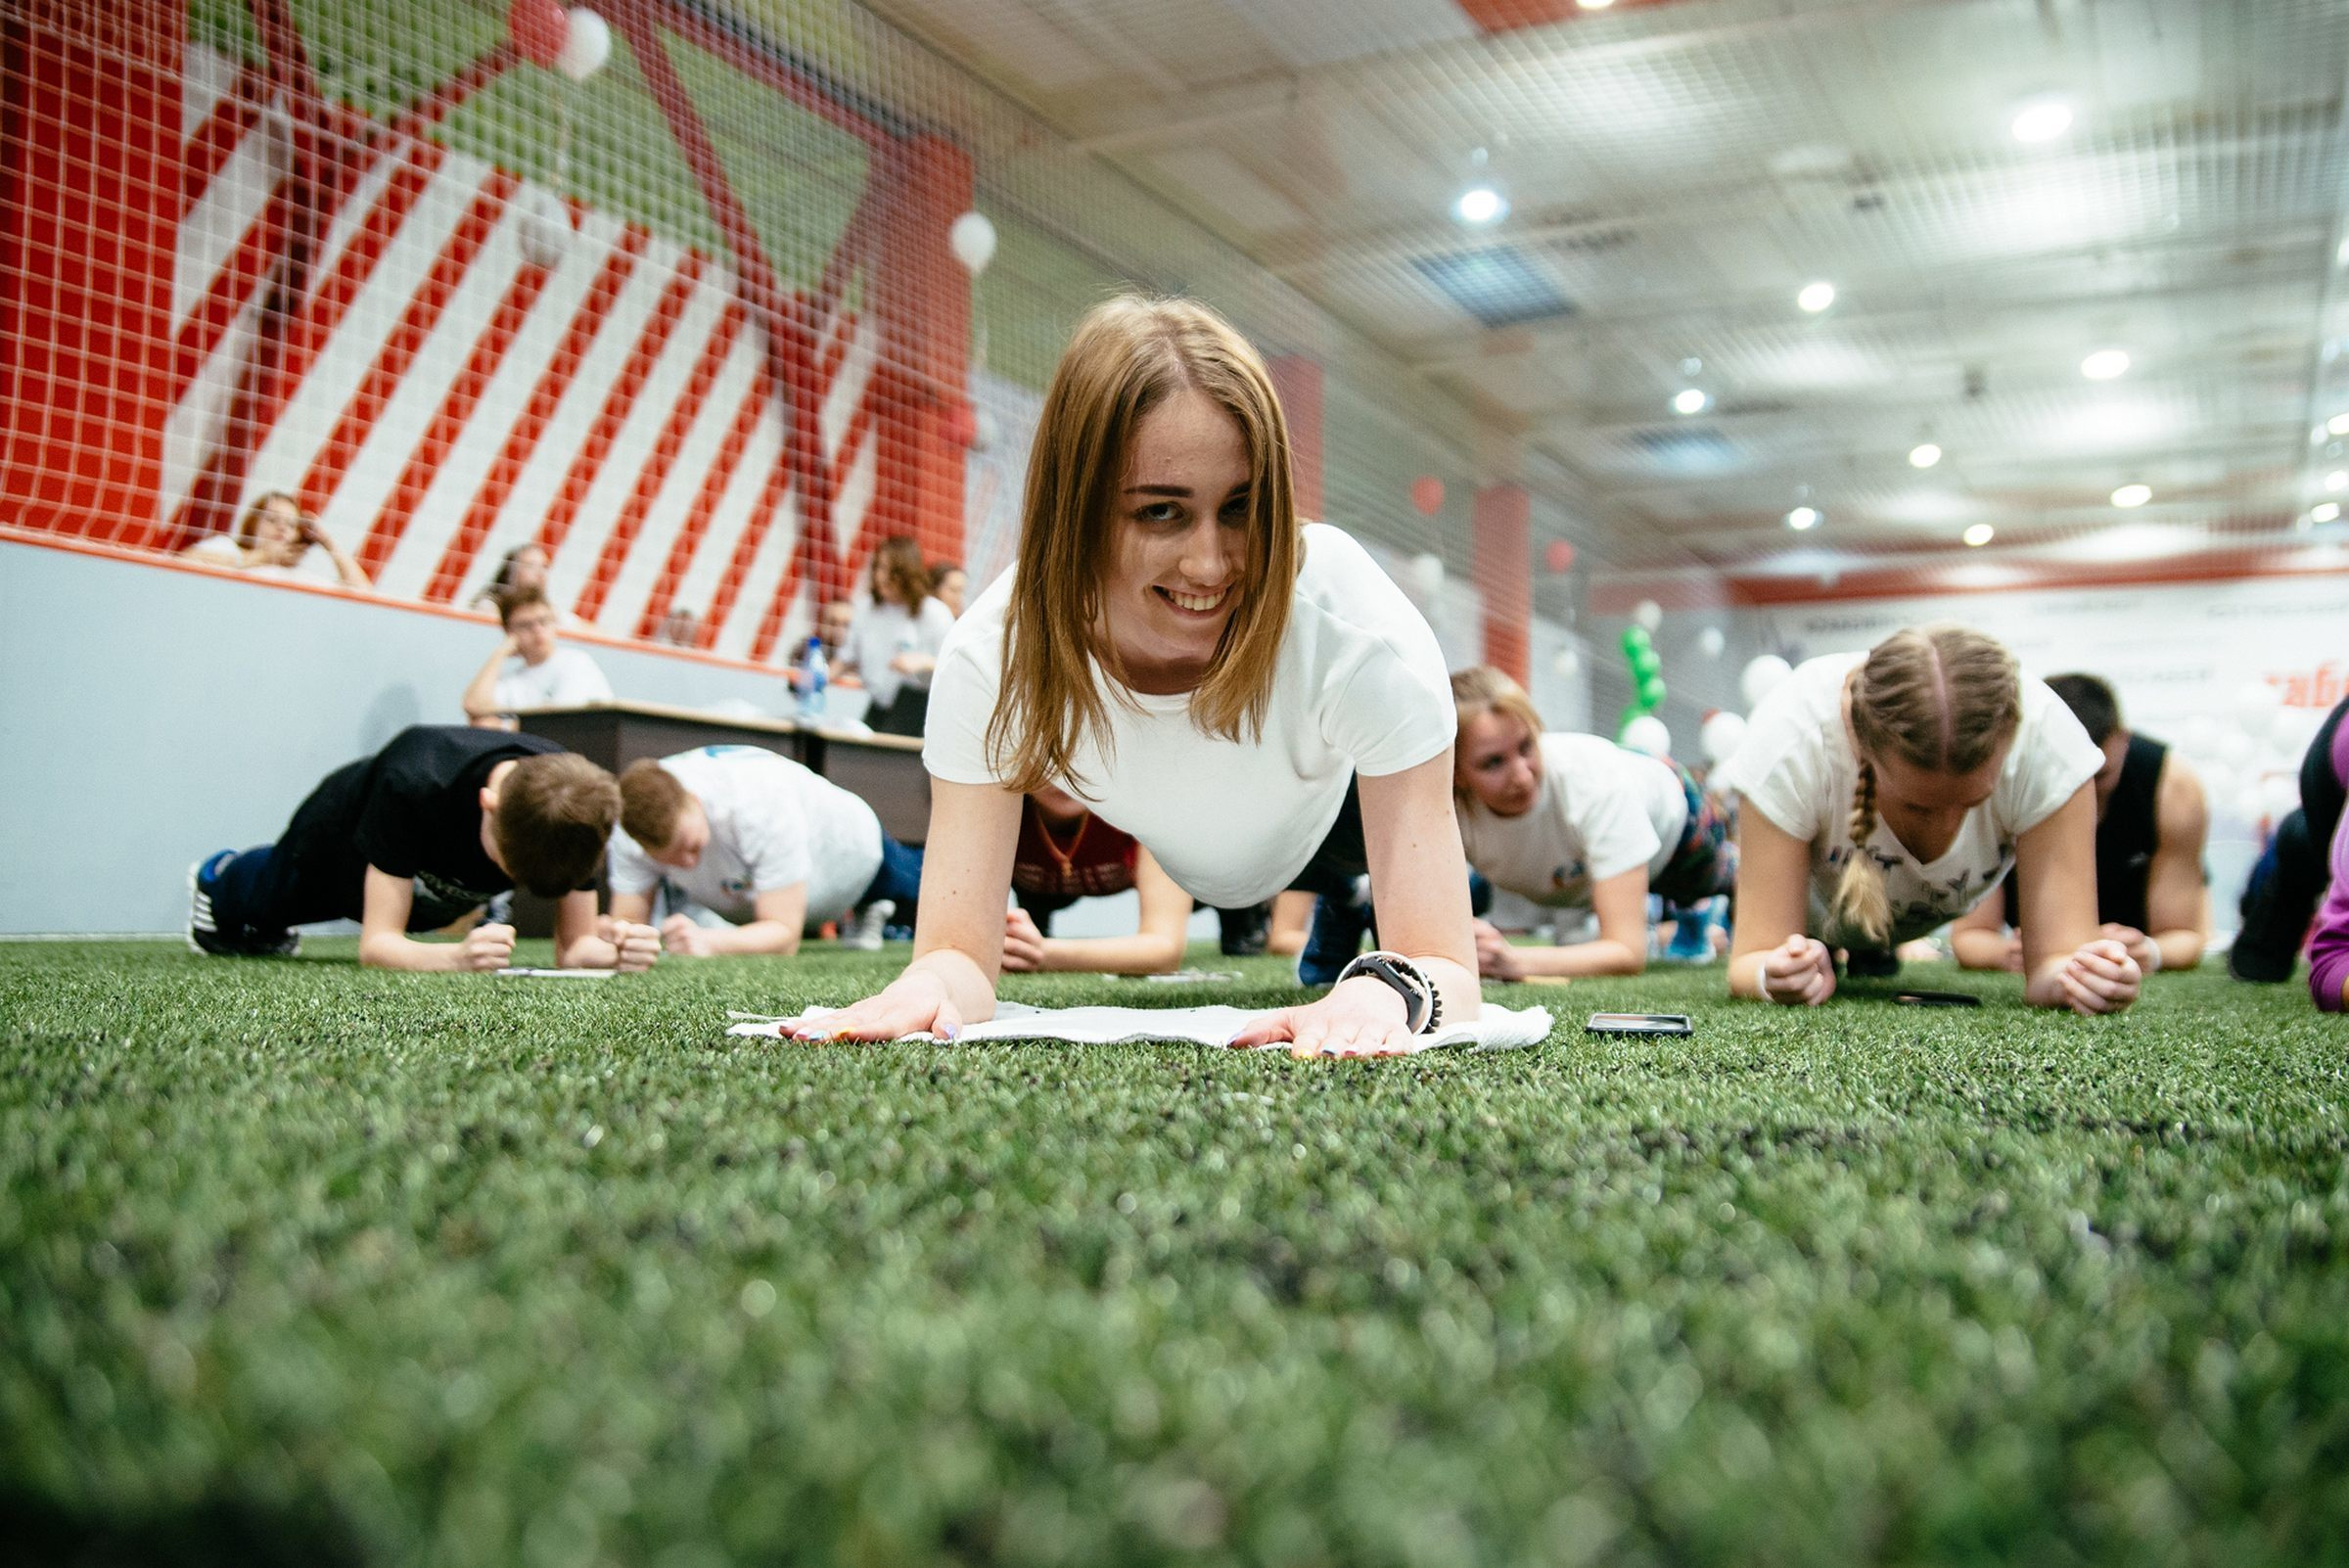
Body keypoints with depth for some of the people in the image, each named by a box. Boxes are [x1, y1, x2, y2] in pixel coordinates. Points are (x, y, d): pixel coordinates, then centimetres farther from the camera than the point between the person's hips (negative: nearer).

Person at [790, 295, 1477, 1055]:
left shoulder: (1360, 628, -45)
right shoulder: (998, 650, -40)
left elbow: (1448, 971, -44)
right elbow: (959, 950, -39)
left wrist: (1385, 990, -69)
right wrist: (935, 982, -63)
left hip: (1330, 821, -1)